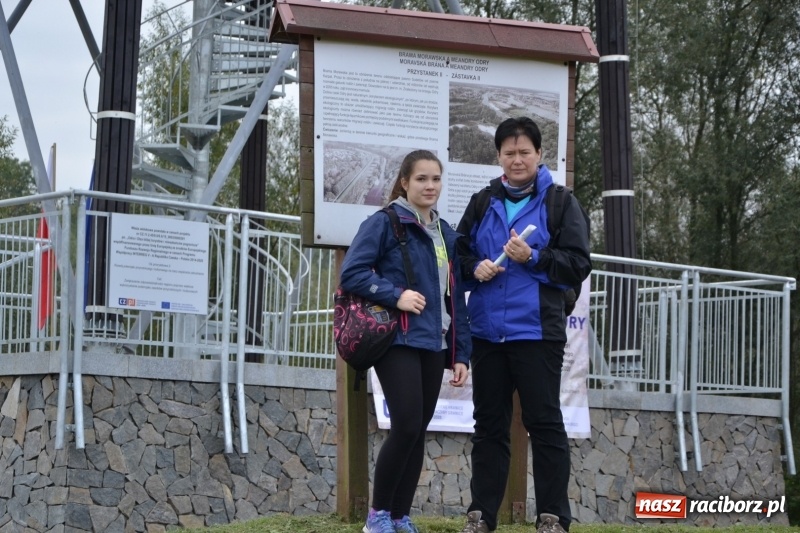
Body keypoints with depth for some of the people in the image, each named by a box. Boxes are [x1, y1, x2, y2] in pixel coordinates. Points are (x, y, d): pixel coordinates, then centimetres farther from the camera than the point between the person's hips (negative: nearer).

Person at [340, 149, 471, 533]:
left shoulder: (447, 235, 16)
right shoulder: (384, 223, -4)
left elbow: (455, 298, 17)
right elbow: (352, 273, -10)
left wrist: (461, 353, 12)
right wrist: (395, 295, -20)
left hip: (433, 346, 6)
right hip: (397, 342, -6)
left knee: (418, 432, 6)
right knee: (406, 426, -14)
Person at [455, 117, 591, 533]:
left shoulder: (561, 203, 2)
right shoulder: (482, 203, 13)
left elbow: (578, 265, -4)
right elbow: (459, 254, 16)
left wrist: (533, 258, -16)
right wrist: (475, 269, -6)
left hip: (537, 331, -4)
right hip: (487, 330, 4)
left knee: (544, 422, -2)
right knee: (489, 424, 8)